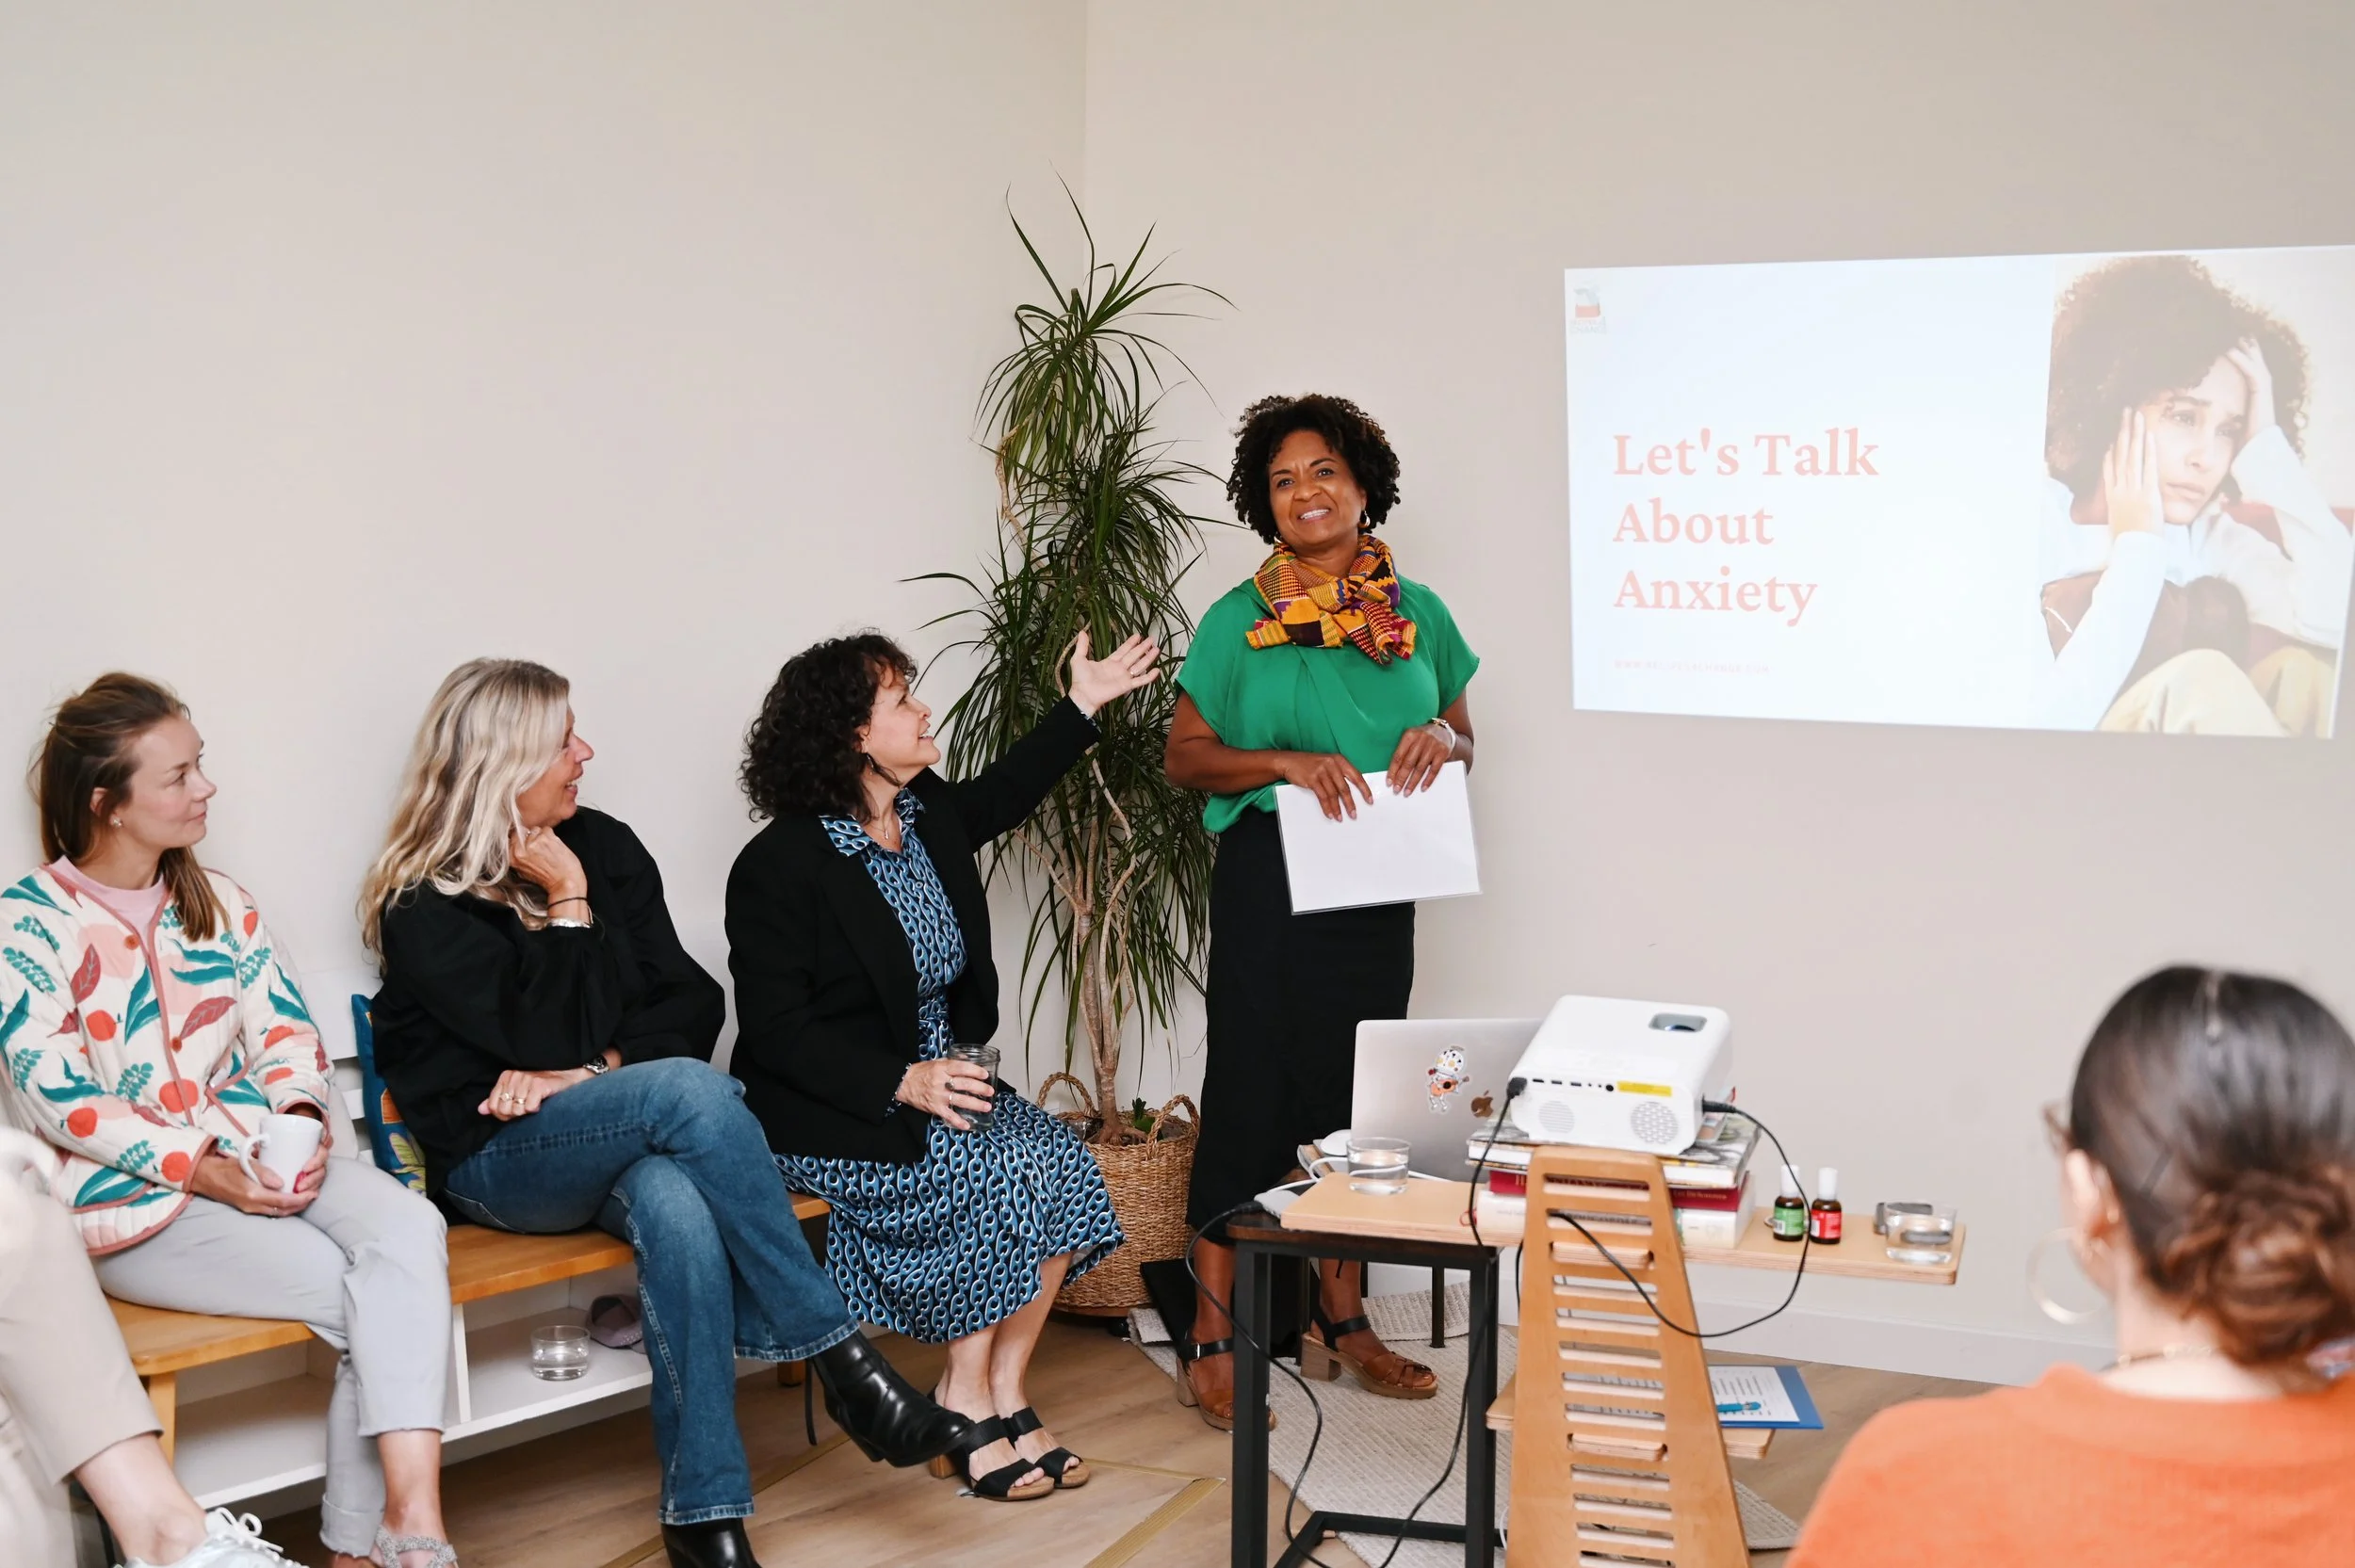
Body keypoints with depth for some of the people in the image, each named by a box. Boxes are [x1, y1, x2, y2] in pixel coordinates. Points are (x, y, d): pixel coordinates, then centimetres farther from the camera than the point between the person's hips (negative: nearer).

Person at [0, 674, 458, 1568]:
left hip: (261, 1160, 5)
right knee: (361, 1296, -26)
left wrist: (299, 1122, -14)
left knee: (407, 1226, -28)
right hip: (129, 1199, -5)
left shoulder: (215, 901, 15)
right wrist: (206, 1172, -19)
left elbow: (284, 1029, 9)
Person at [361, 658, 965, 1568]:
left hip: (612, 1139, 4)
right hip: (495, 1161, -4)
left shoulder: (606, 847, 9)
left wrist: (598, 1071, -11)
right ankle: (840, 1362, -28)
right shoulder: (424, 906, -6)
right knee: (689, 1089, -34)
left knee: (677, 1210, -36)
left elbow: (691, 1001, 5)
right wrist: (567, 903, -10)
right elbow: (552, 1038, -15)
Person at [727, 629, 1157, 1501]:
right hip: (829, 1116, -7)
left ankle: (1003, 1394, -7)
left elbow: (1002, 796, 29)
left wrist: (1083, 706, 29)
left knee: (1061, 1165, -16)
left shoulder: (929, 816, 4)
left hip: (933, 1079, 8)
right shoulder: (778, 866, -17)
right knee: (997, 1179, -27)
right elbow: (775, 1031, -19)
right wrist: (900, 1082, -28)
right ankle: (968, 1408, -10)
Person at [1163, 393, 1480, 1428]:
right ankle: (1213, 1339, 3)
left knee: (1353, 1097, 12)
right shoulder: (1238, 621, -1)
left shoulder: (1417, 614, 9)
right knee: (1250, 1091, -4)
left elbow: (1462, 740, 17)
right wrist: (1287, 764, -18)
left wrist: (1442, 739, -6)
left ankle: (1340, 1320, 25)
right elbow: (1185, 756, -2)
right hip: (1267, 884, -4)